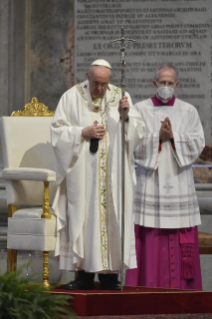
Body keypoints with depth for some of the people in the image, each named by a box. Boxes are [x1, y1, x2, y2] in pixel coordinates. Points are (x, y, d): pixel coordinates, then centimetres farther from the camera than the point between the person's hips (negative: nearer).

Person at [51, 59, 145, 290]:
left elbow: (138, 131, 2)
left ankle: (109, 273, 4)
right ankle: (85, 275, 0)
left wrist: (127, 116, -16)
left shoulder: (120, 96, 6)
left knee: (111, 217, -1)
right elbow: (58, 132, 0)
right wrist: (83, 133, -12)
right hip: (82, 173, -1)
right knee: (83, 218, -4)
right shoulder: (71, 97, 2)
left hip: (112, 173, 1)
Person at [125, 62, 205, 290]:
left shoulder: (188, 111, 8)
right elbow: (133, 144, -3)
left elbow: (197, 144, 0)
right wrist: (158, 137, -15)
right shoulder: (140, 110, 5)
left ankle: (181, 287, 4)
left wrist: (173, 137, -14)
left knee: (182, 242, -1)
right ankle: (147, 289, 0)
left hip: (179, 182, 1)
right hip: (150, 183, -1)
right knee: (149, 237, -4)